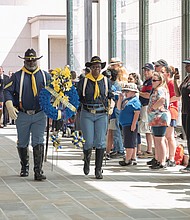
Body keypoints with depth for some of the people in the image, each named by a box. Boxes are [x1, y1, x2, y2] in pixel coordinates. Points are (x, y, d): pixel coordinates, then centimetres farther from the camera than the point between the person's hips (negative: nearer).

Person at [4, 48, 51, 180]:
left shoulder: (45, 76, 9)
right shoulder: (17, 76, 4)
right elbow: (7, 91, -1)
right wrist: (10, 106, -16)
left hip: (40, 115, 0)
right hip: (22, 115, 0)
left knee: (38, 142, -9)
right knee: (22, 143, 11)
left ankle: (38, 171, -9)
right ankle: (24, 167, 31)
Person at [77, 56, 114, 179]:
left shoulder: (106, 81, 9)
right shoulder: (84, 81, 3)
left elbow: (110, 95, 18)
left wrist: (110, 105, 4)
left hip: (102, 114, 1)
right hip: (87, 114, -1)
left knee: (101, 142, -4)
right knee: (88, 142, -4)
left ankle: (98, 169, 4)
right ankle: (87, 161, 28)